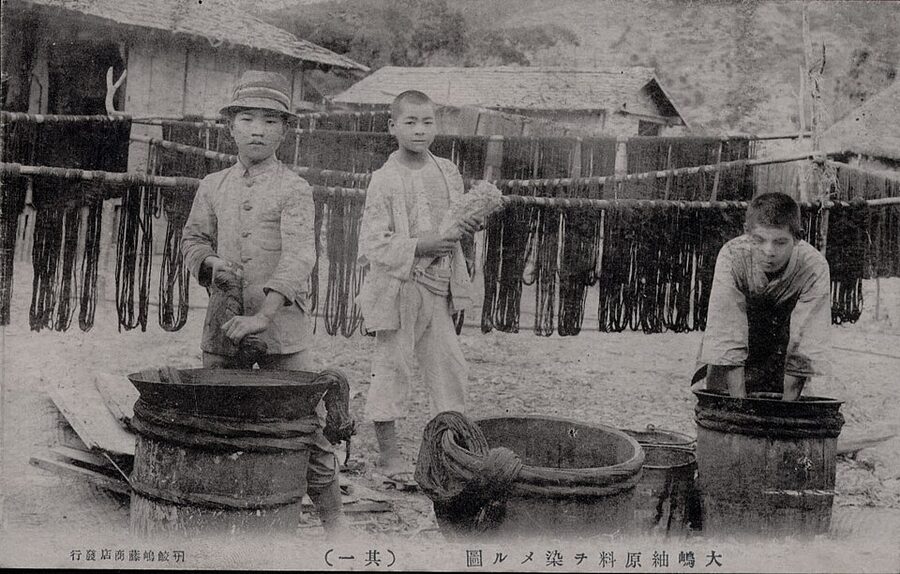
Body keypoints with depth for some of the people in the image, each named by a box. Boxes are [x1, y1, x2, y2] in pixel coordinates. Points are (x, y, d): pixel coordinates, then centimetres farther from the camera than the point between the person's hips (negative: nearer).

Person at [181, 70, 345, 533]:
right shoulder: (213, 187, 10)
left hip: (281, 325, -4)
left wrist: (262, 315, -26)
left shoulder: (294, 190, -4)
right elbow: (193, 239, 20)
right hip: (222, 326, 4)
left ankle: (332, 518, 9)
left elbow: (298, 257, -15)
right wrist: (211, 263, -5)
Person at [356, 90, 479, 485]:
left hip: (438, 288, 6)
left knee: (450, 367, 9)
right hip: (397, 288, -6)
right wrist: (429, 242, -21)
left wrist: (466, 227, -3)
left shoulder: (447, 172, 7)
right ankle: (388, 455, 14)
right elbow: (375, 246, -15)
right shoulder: (385, 181, -11)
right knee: (392, 367, 3)